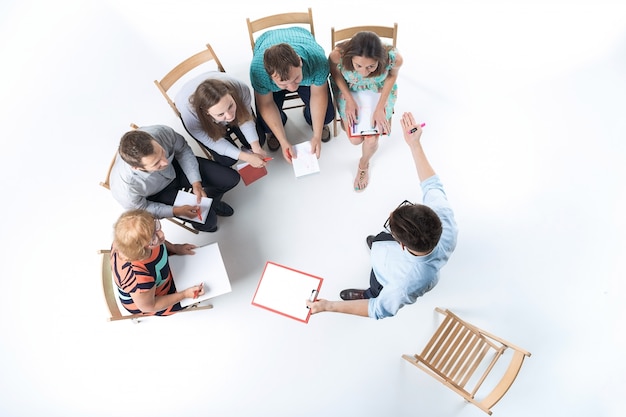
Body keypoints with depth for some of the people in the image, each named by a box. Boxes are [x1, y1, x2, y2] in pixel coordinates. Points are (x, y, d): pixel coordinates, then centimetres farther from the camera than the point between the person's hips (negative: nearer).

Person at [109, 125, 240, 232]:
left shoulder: (162, 132, -37)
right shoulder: (124, 188, -41)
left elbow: (183, 150, -14)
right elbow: (141, 209, -17)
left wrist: (196, 183, -19)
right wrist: (176, 211, -24)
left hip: (176, 167, 3)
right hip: (159, 194, -3)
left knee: (232, 178, -2)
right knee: (208, 221, -10)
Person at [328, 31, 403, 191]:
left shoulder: (394, 57, -36)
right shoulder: (338, 55, -37)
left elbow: (392, 75, -11)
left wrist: (380, 108, -17)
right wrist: (349, 101, -19)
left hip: (380, 91, 0)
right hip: (349, 90, 0)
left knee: (372, 141, -11)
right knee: (355, 139, -7)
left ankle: (364, 165, 26)